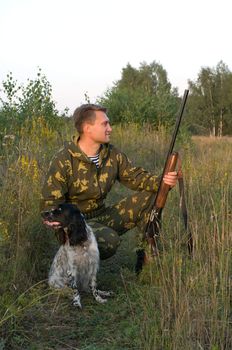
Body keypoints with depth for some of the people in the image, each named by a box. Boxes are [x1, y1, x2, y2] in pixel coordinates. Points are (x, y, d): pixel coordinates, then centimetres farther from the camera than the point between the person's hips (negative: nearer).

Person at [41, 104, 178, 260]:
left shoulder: (113, 154, 2)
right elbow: (50, 203, -16)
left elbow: (135, 176, 4)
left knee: (149, 197, -3)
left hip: (103, 216, 7)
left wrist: (162, 181, -17)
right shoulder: (63, 160, -17)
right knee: (110, 240, -36)